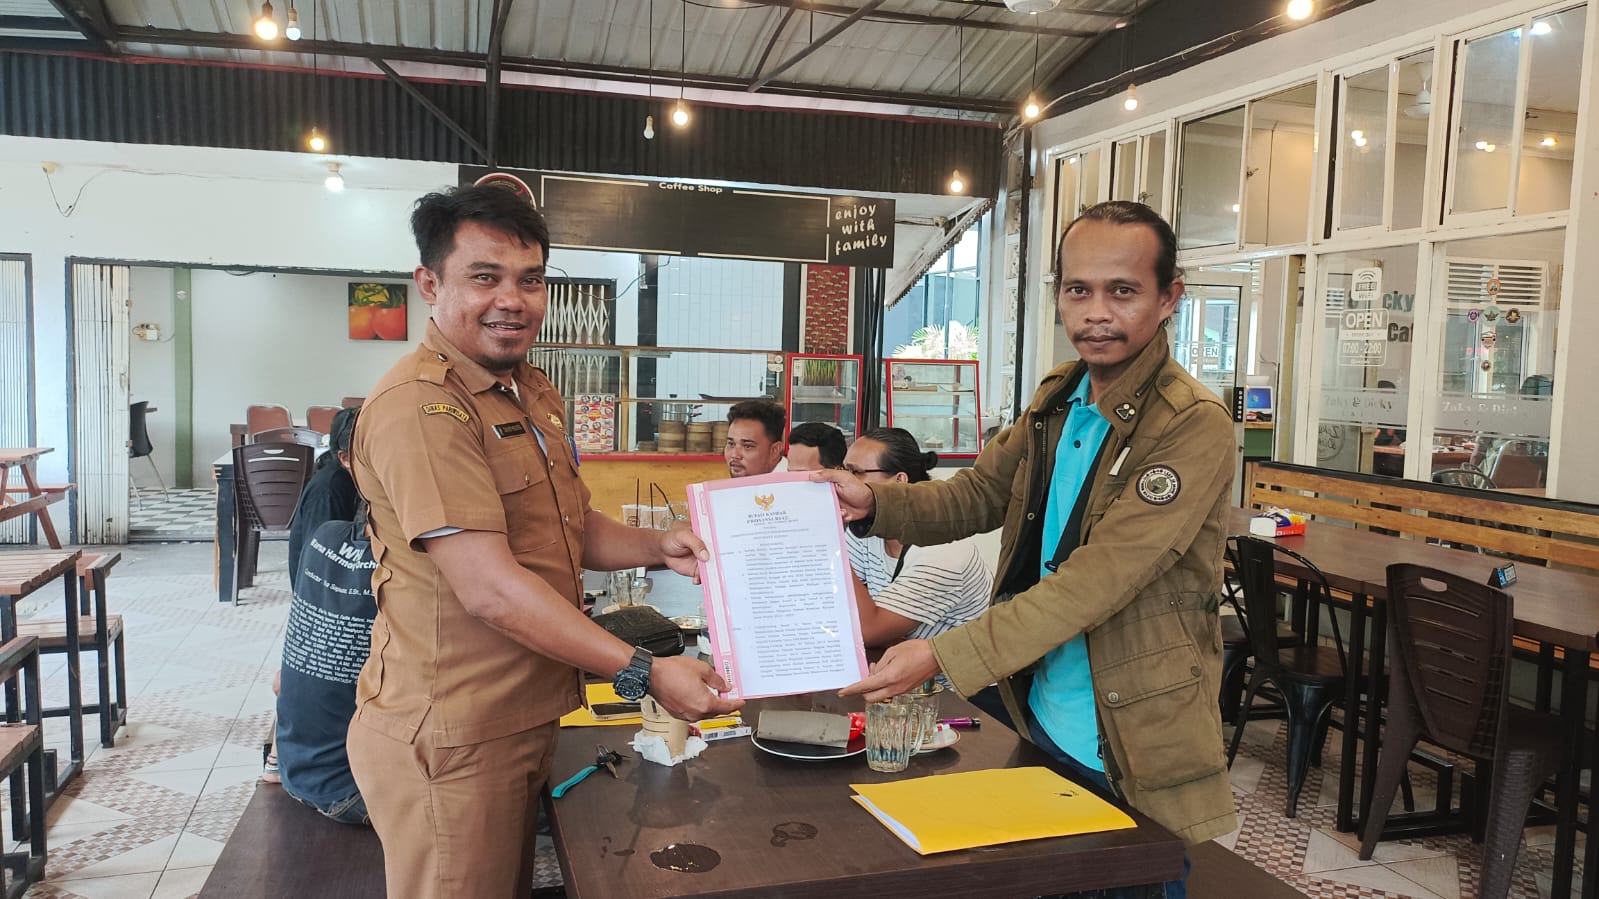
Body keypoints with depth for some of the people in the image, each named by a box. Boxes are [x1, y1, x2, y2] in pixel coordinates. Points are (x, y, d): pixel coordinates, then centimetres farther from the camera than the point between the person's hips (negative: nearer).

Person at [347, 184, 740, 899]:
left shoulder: (534, 393, 10)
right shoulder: (419, 405, -22)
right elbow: (489, 587, -27)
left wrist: (657, 547, -2)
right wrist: (643, 674, -26)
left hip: (526, 720, 9)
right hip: (452, 741, -9)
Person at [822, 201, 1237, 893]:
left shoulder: (1194, 427, -21)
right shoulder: (1057, 401, 4)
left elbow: (1098, 579, -27)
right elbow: (974, 496, 7)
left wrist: (942, 656, -31)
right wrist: (875, 503, -13)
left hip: (1132, 754, -6)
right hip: (1042, 725, 7)